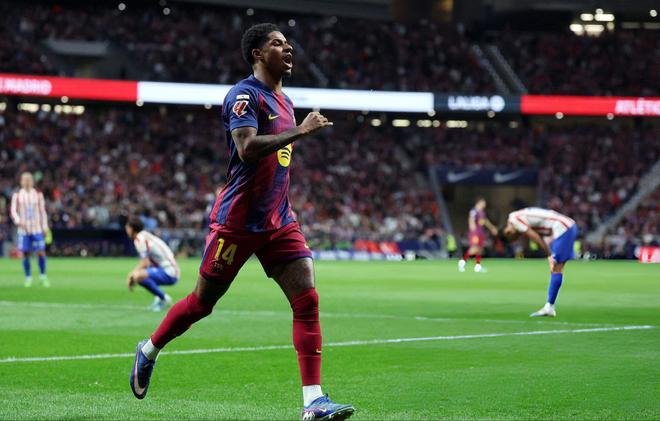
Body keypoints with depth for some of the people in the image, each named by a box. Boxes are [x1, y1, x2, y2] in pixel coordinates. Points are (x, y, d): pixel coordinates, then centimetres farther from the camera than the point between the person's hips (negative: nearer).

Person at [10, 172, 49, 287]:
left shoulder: (38, 195, 8)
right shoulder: (17, 195, 5)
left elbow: (42, 211, 10)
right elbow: (13, 211, 1)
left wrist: (45, 227, 4)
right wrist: (18, 221, -18)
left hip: (37, 229, 0)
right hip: (23, 229, 0)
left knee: (41, 253, -7)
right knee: (25, 254, 0)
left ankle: (43, 276, 10)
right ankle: (28, 278, 13)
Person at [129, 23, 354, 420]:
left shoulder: (284, 102, 16)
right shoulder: (245, 94, -11)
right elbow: (247, 148, -27)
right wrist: (300, 131, -25)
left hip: (279, 223, 7)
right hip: (238, 221, -7)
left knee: (307, 301, -9)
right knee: (202, 301, 6)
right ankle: (149, 351, 32)